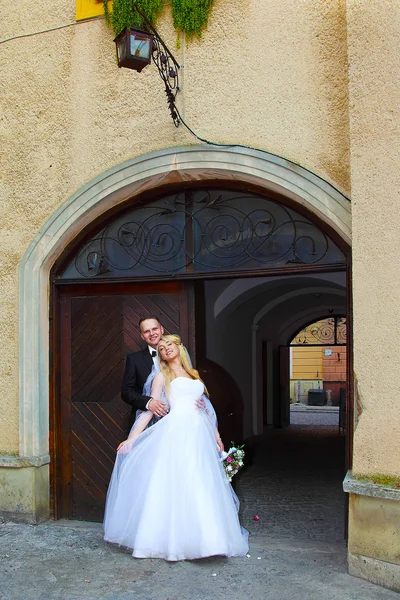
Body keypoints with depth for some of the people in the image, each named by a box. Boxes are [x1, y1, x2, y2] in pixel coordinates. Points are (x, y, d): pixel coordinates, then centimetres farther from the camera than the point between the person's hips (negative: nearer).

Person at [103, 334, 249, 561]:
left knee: (201, 488, 0)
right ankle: (171, 540, -5)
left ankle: (202, 539, 6)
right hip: (176, 432, -4)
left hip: (200, 435, 4)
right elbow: (150, 409, 4)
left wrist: (216, 435, 17)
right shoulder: (162, 375, 11)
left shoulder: (194, 374, 24)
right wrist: (132, 438, -5)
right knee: (173, 484, -10)